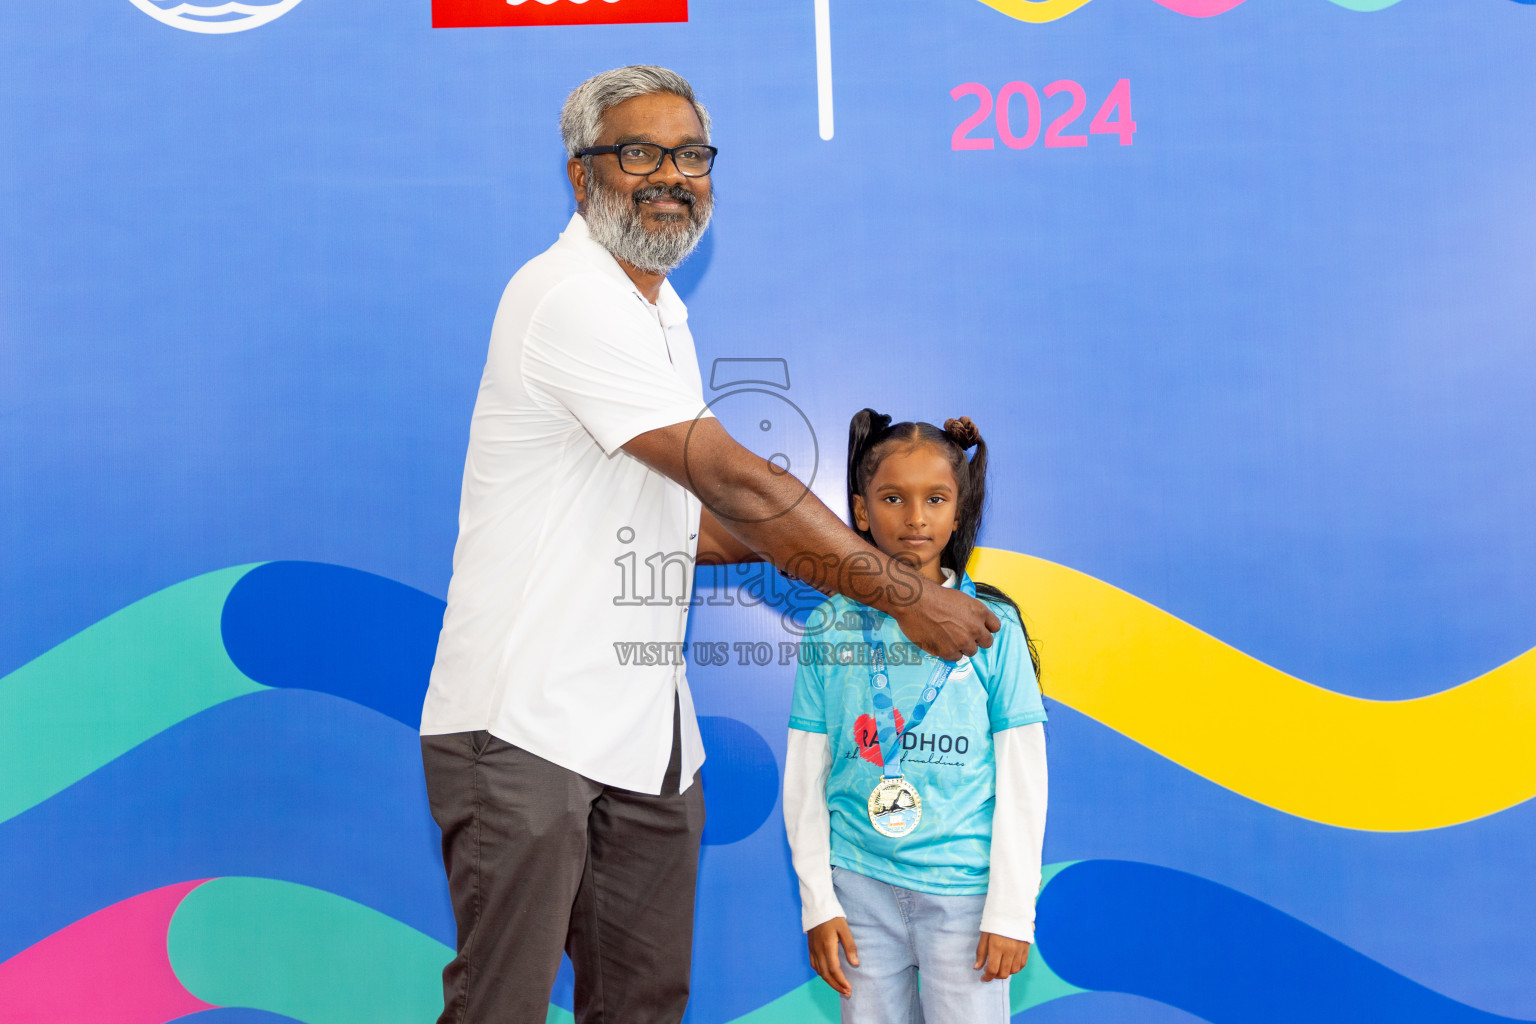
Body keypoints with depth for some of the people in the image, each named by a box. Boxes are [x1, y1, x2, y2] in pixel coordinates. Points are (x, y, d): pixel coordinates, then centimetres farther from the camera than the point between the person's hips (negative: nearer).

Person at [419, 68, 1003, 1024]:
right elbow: (734, 484, -19)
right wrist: (908, 595, -12)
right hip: (526, 722, -9)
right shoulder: (571, 298, -15)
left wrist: (829, 542, 8)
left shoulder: (662, 317, 17)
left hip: (645, 731, 9)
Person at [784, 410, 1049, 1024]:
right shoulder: (832, 626, 1)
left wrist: (1010, 912, -4)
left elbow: (1022, 782, -2)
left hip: (964, 884, -1)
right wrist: (818, 902, 2)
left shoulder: (992, 626, -3)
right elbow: (805, 777, 4)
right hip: (861, 883, 2)